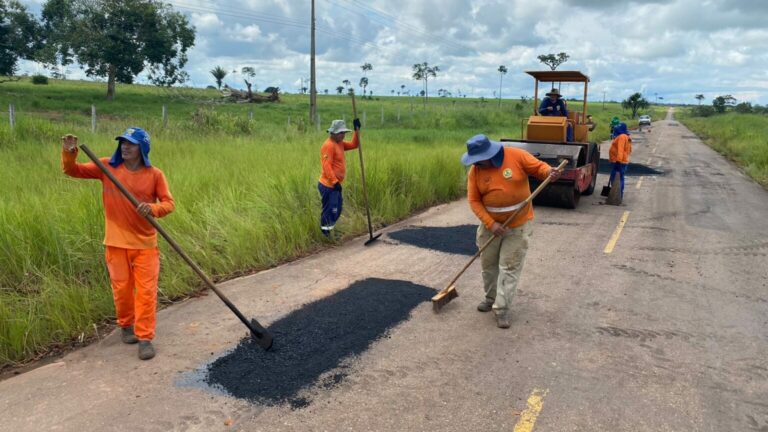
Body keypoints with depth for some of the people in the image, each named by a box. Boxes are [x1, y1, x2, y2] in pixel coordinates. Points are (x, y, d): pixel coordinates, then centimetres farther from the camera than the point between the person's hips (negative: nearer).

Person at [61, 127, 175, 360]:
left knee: (146, 291, 0)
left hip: (145, 244, -1)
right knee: (122, 289, 14)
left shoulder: (154, 175, -7)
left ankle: (145, 338, 9)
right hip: (116, 243, 2)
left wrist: (153, 208, -29)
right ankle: (126, 326, 37)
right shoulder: (107, 167, -2)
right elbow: (72, 170, 1)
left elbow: (169, 203, -7)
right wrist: (69, 153, -19)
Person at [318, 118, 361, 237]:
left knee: (337, 211, 19)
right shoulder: (329, 145, -18)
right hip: (328, 186, -11)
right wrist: (335, 182, -27)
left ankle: (329, 232, 31)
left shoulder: (340, 143, 13)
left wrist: (357, 130, 5)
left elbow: (354, 145, 17)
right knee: (330, 211, -6)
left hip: (335, 185, 11)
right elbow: (326, 166, -24)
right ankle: (325, 234, 6)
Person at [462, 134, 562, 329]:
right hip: (491, 225, 3)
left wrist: (550, 172, -31)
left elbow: (538, 167, -7)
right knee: (488, 264, 16)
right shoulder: (475, 171, -10)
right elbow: (474, 201, -9)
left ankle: (502, 309, 7)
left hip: (518, 225, -3)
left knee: (510, 267, 0)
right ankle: (491, 298, 37)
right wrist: (490, 223, -18)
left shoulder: (516, 156, -16)